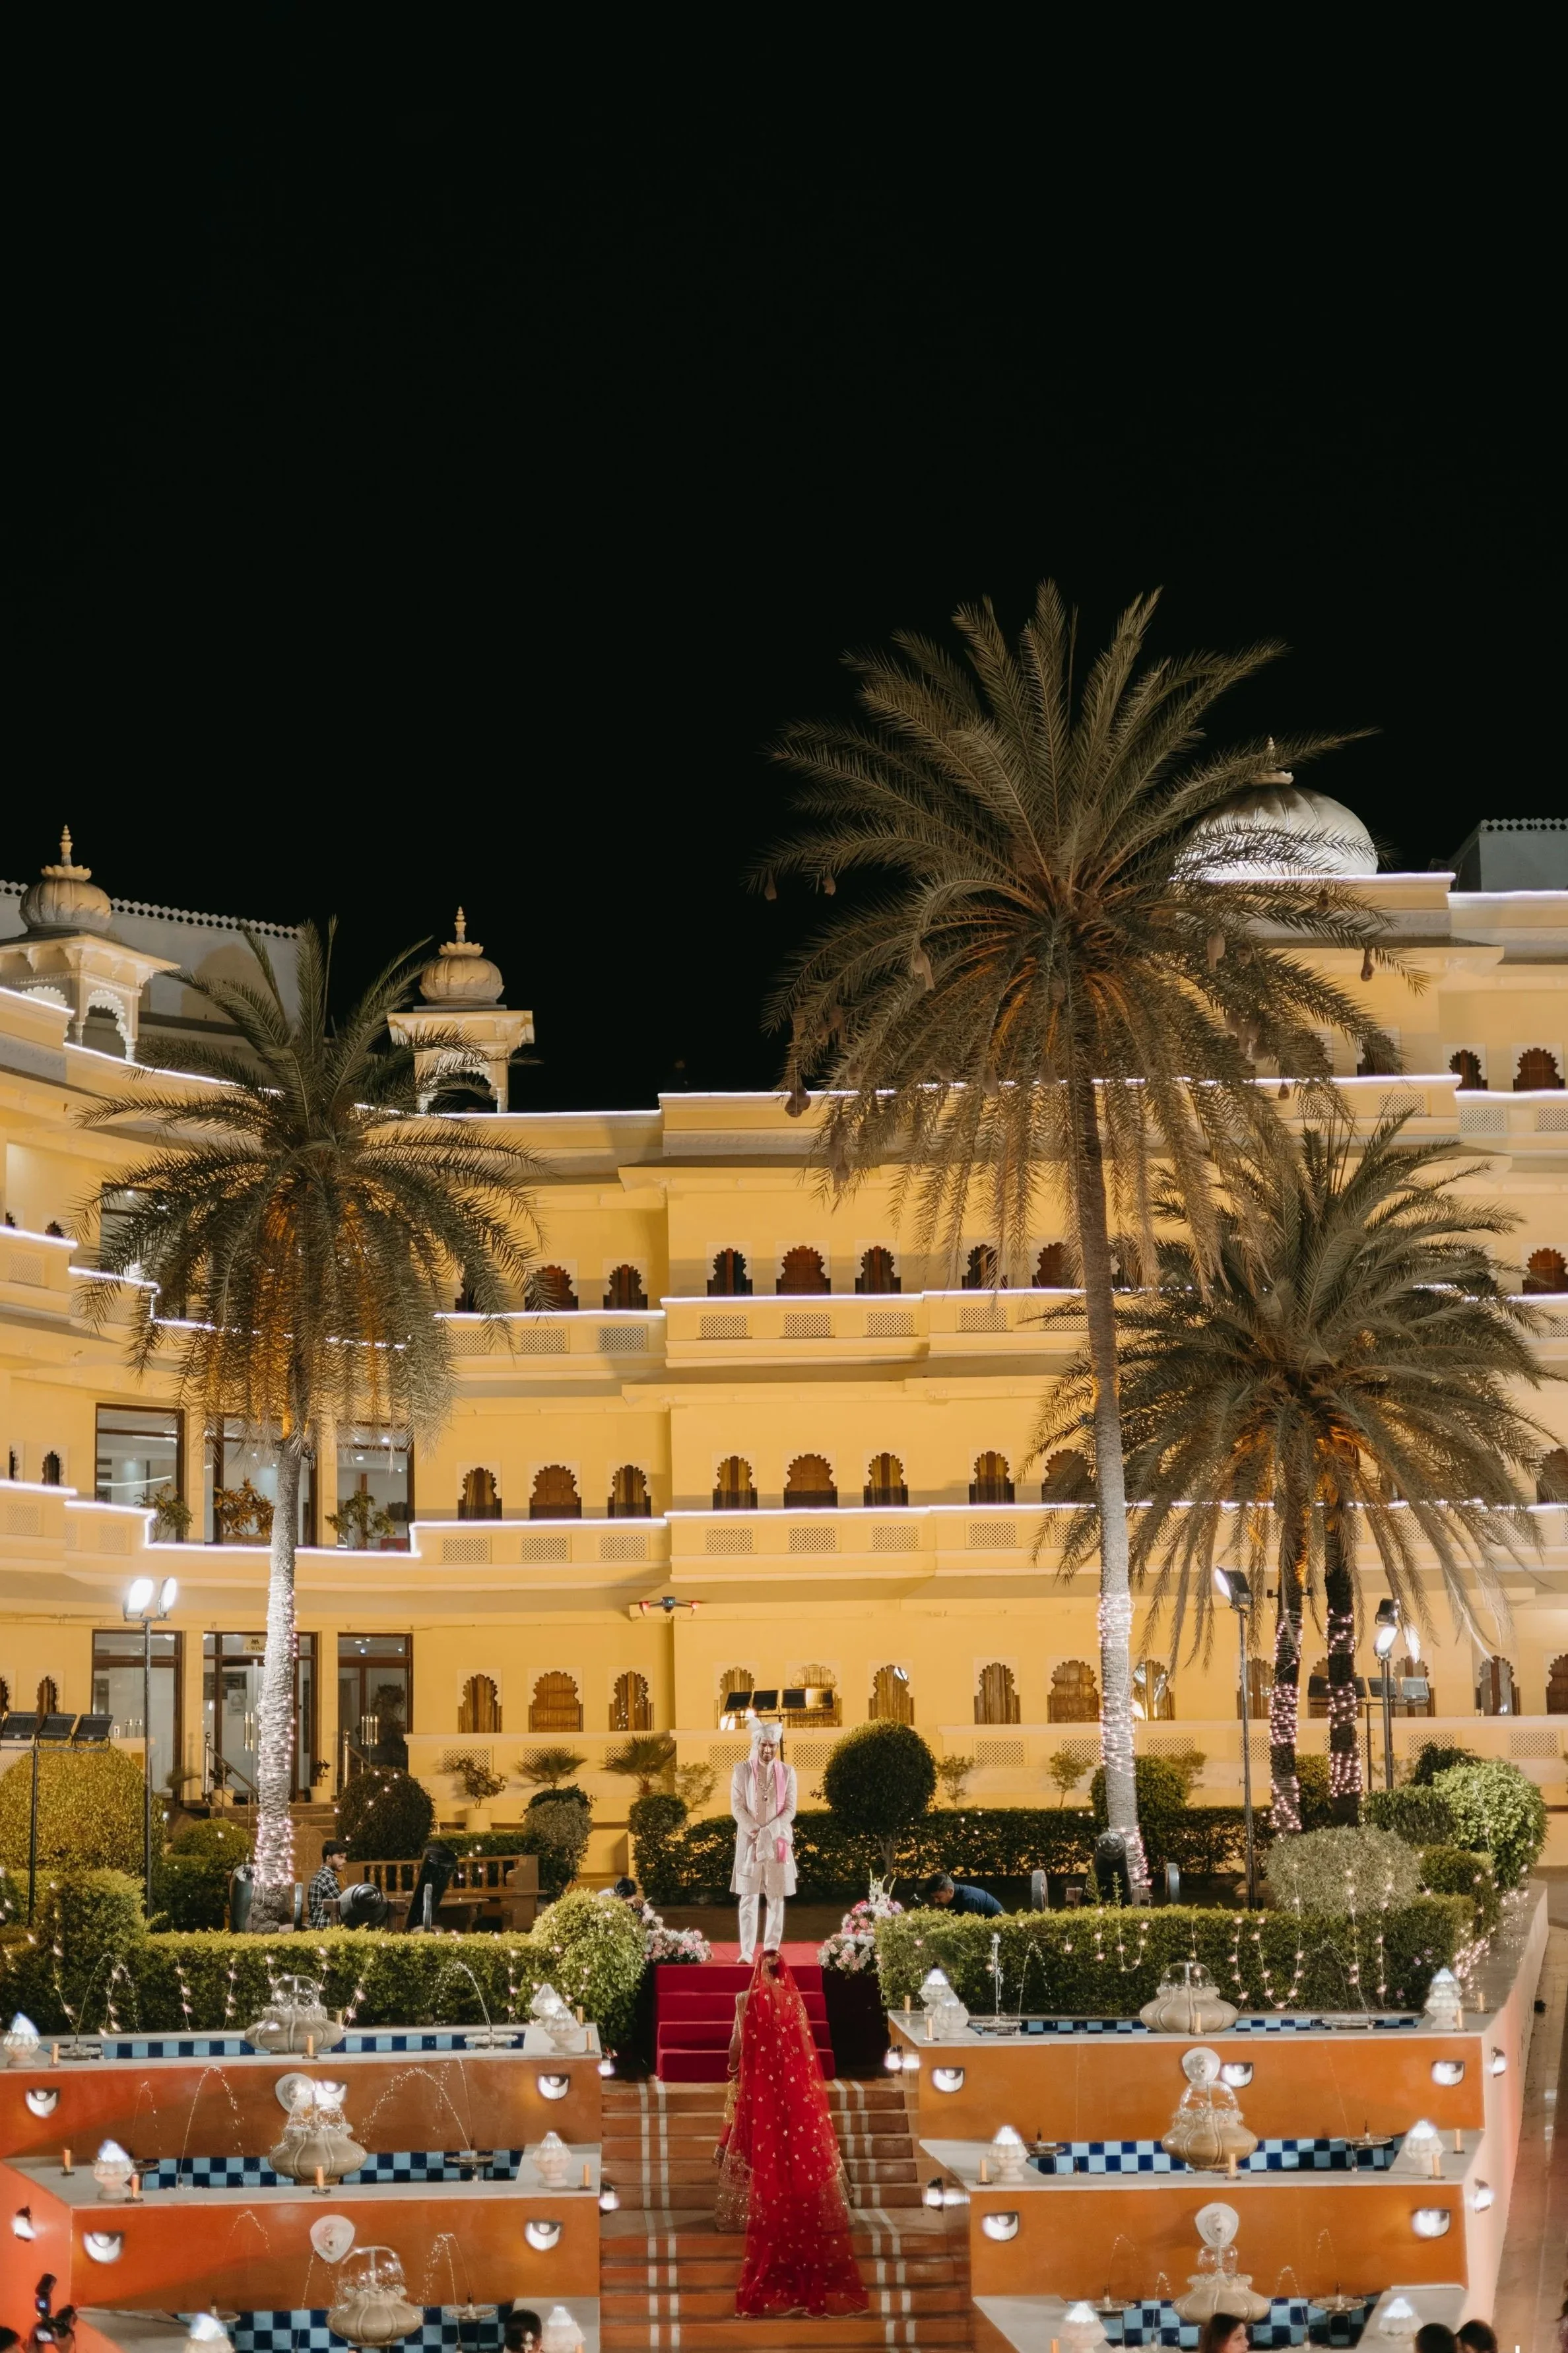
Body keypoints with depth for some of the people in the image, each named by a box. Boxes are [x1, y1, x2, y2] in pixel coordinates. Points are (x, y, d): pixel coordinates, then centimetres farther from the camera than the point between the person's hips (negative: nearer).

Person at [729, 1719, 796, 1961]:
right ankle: (747, 1950, -2)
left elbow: (790, 1809, 0)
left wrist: (769, 1832, -13)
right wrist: (755, 1832, -13)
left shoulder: (787, 1772, 3)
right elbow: (737, 1807, -2)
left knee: (776, 1897, 1)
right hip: (748, 1841, -1)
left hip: (778, 1841, 1)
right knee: (749, 1897, -2)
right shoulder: (742, 1771, 1)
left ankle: (772, 1948, 5)